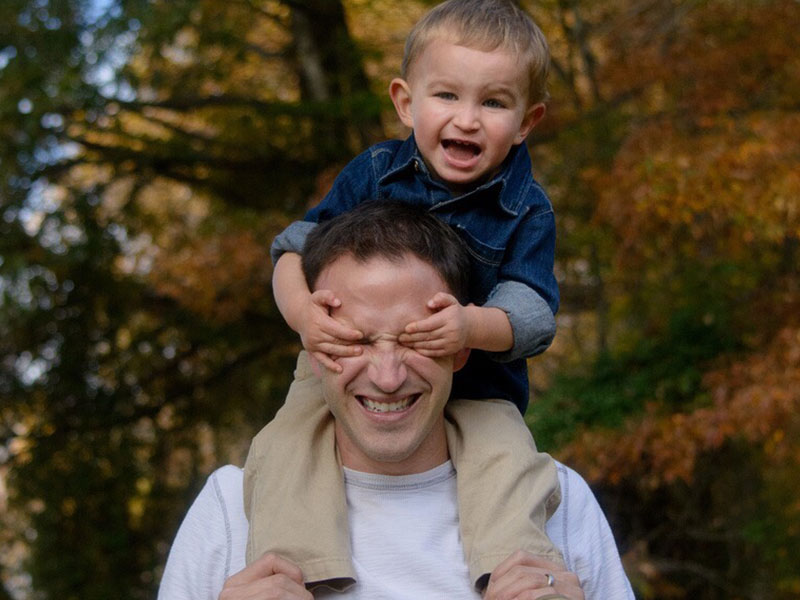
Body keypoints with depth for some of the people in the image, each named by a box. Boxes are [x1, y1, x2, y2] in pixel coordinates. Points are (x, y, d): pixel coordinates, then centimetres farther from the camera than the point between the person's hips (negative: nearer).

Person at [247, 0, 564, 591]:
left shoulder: (526, 212, -7)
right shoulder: (374, 173, -3)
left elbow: (532, 315, -15)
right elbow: (297, 248, -4)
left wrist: (474, 326, -40)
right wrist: (302, 311, -28)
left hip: (473, 389, -2)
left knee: (506, 453, -29)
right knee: (293, 428, -21)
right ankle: (287, 562, -20)